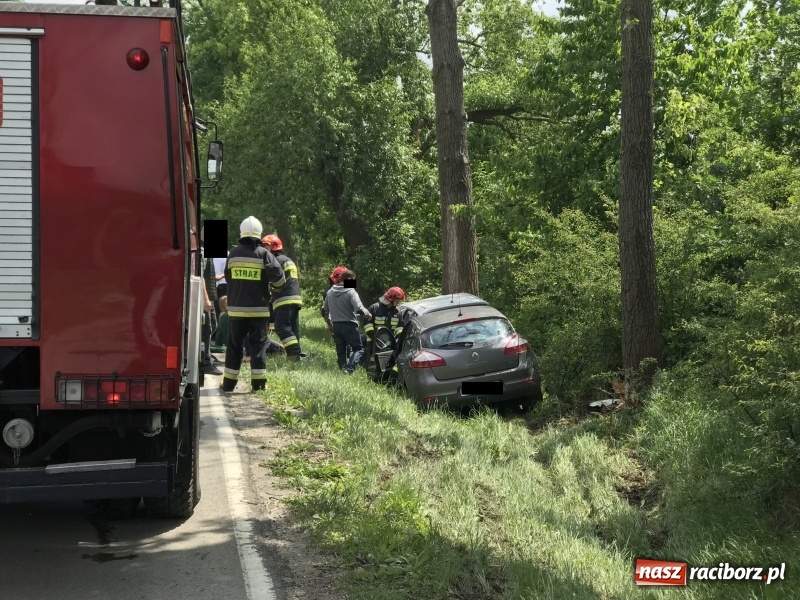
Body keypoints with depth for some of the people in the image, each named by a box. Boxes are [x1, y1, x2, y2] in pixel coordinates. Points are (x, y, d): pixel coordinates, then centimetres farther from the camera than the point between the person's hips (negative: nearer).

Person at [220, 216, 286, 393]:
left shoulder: (233, 254, 2)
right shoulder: (264, 254, -6)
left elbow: (227, 277, 12)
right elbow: (279, 277, -13)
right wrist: (275, 287, 9)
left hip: (236, 308, 2)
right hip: (258, 309, -2)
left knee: (234, 346, 10)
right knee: (258, 344, 4)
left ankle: (229, 383, 12)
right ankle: (258, 381, 1)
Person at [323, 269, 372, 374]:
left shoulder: (330, 292, 7)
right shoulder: (351, 292, -14)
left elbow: (324, 310, 14)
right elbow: (358, 308, -24)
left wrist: (329, 323, 25)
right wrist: (367, 313, -5)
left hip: (336, 325, 6)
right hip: (349, 325, -6)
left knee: (341, 351, 12)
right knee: (358, 348, 3)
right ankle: (349, 368, -16)